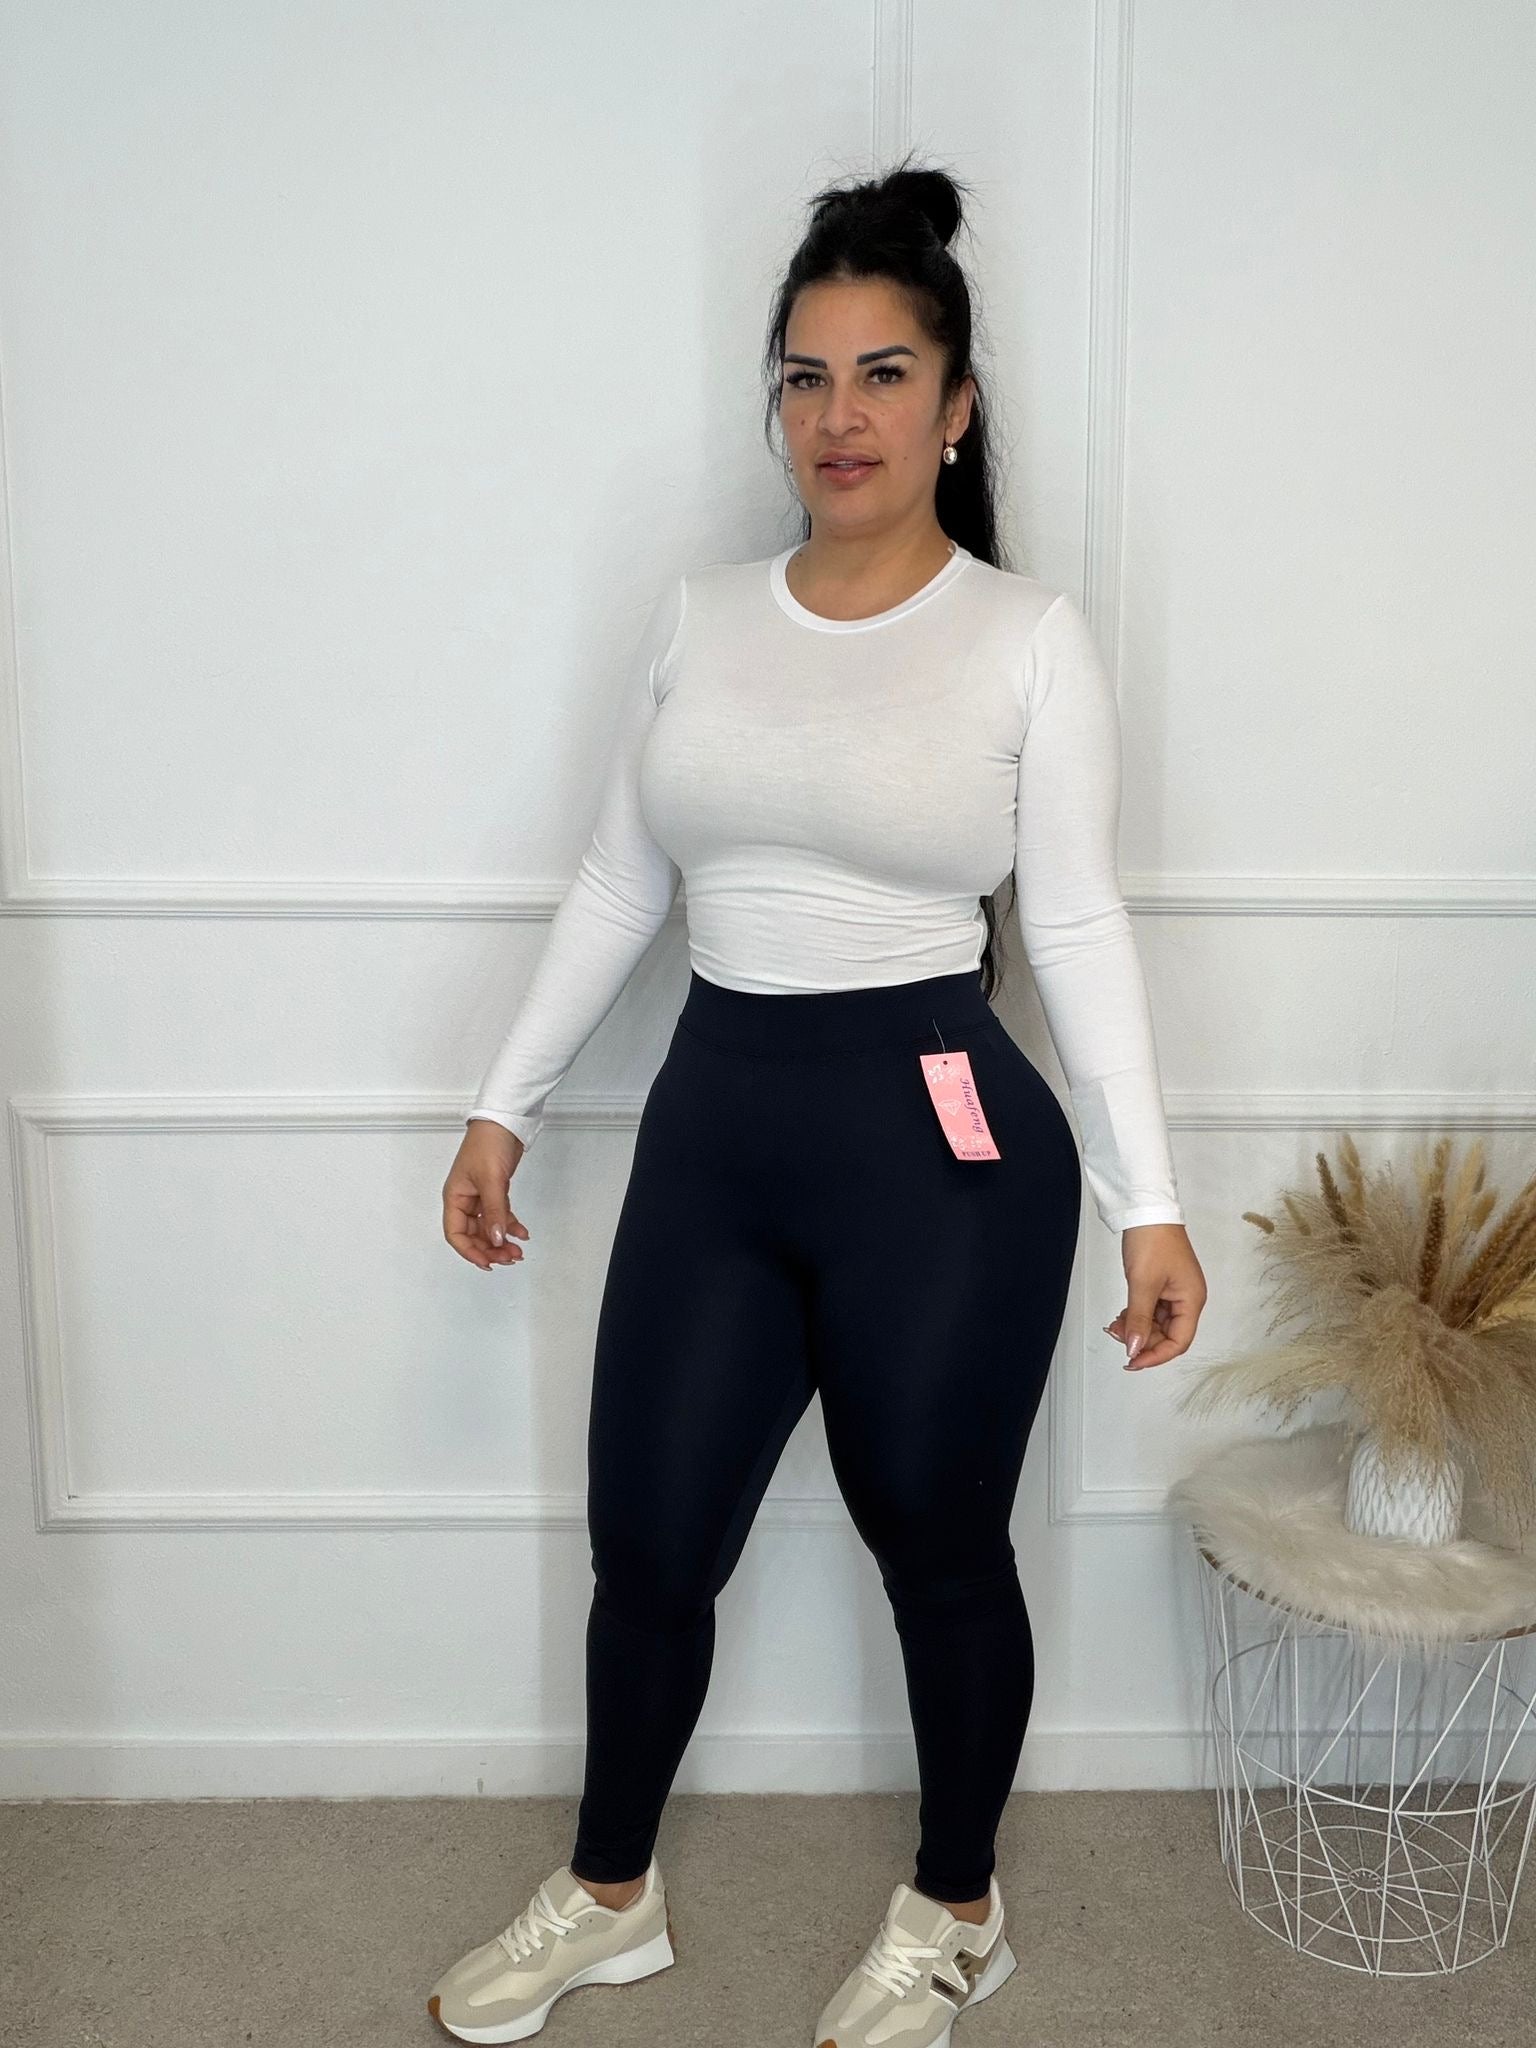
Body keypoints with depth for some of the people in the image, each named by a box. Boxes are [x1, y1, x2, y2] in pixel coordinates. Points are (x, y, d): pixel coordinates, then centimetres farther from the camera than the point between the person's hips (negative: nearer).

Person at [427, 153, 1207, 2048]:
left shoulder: (1028, 637, -5)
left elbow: (1077, 926, -5)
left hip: (940, 1143, -4)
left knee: (939, 1547, 13)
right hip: (714, 1125, 4)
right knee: (647, 1543, 13)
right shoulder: (698, 615, 6)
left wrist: (1148, 1203, -8)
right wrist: (505, 1105, 10)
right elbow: (617, 882, 10)